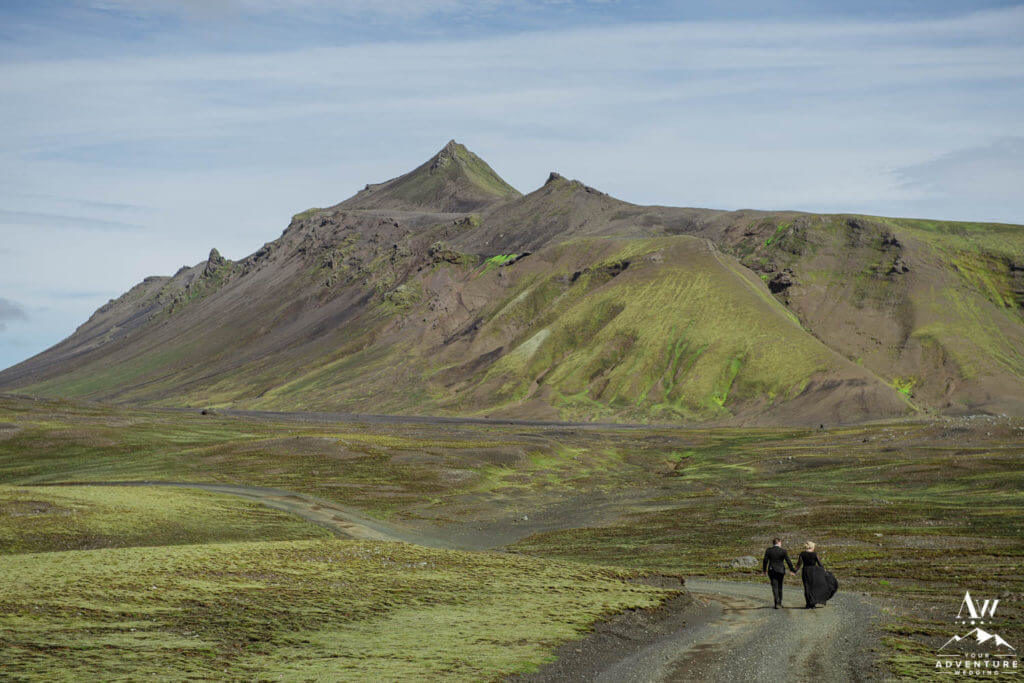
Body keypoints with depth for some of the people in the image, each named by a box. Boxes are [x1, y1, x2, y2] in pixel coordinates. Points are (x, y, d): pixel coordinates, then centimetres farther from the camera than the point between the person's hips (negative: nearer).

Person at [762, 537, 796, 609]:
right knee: (779, 587, 17)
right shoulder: (783, 551, -7)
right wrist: (792, 569, 9)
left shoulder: (768, 550, -5)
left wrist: (764, 570, 10)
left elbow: (765, 561, -3)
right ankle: (779, 603, 23)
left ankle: (777, 603, -14)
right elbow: (788, 561, -4)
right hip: (781, 571, 0)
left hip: (772, 571, 0)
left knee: (774, 587, 0)